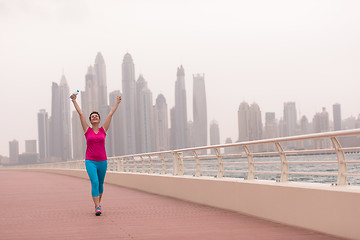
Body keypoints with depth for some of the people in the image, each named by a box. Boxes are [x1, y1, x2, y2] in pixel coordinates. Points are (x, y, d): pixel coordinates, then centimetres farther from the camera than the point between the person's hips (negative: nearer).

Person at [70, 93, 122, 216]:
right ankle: (97, 207, -16)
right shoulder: (87, 130, 3)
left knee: (100, 183, 14)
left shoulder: (103, 130, 5)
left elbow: (110, 114, 8)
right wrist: (74, 101, 2)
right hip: (90, 161, -2)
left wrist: (117, 102, 11)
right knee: (94, 182, -16)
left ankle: (98, 202, 34)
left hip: (102, 161, 2)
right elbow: (80, 113, 2)